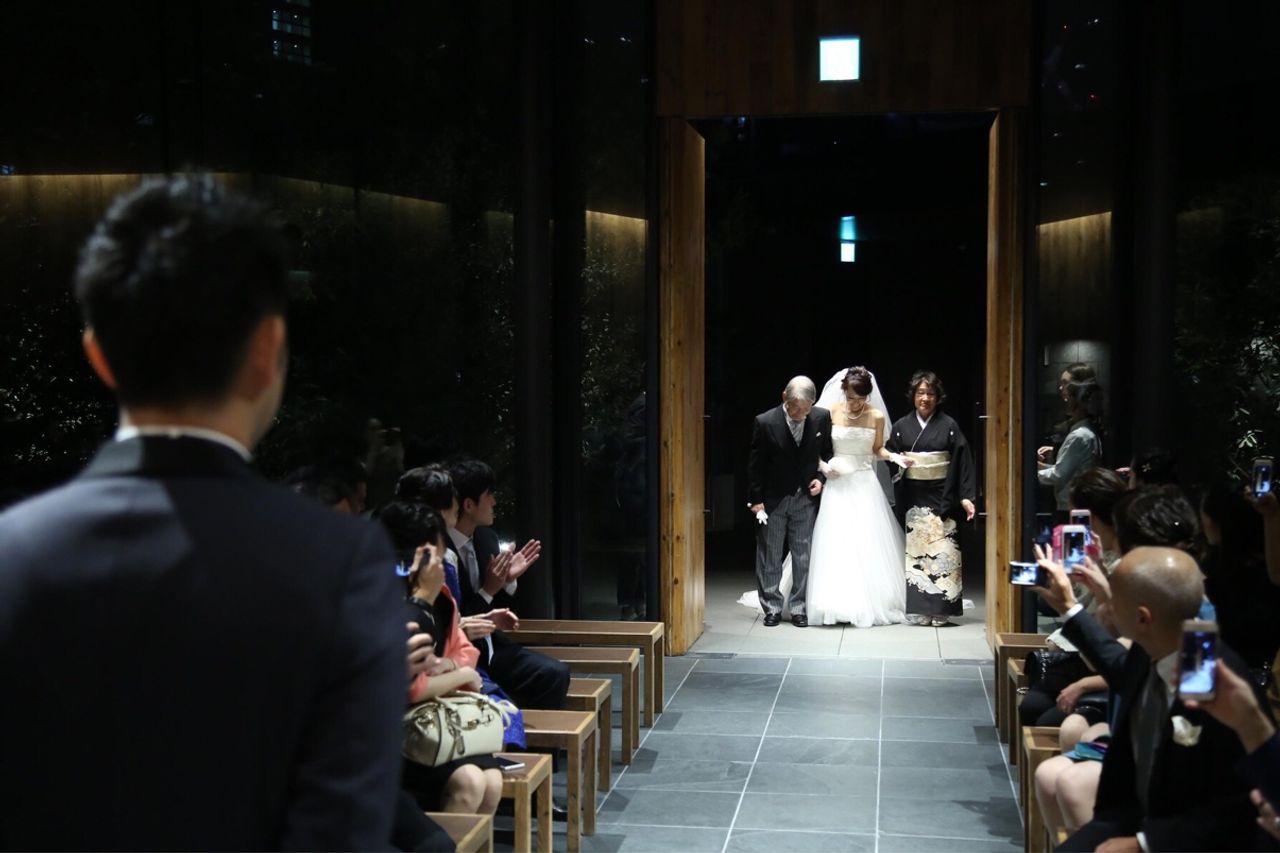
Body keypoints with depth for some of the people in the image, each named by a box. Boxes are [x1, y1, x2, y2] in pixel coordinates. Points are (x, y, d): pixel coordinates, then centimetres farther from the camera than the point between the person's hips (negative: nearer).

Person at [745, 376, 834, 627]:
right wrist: (755, 499, -7)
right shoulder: (765, 422, -15)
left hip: (806, 497, 2)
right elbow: (755, 465, -7)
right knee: (769, 557, 5)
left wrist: (821, 478, -7)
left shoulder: (822, 418, -8)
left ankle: (799, 608, 14)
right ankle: (772, 608, 15)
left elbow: (828, 453, 9)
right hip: (773, 500, -2)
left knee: (803, 557, 5)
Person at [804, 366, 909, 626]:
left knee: (868, 545, -1)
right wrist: (822, 465, -14)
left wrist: (894, 457, -8)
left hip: (865, 485, 1)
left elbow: (877, 450, 11)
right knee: (835, 545, -4)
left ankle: (870, 603, 7)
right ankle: (837, 603, 0)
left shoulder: (877, 417, -1)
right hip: (837, 485, -1)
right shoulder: (830, 412, -3)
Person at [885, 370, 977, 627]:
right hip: (912, 499, 2)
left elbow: (963, 463, 0)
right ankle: (919, 610, 6)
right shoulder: (901, 426, 7)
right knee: (915, 552, 1)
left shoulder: (949, 426, 2)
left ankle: (941, 610, 0)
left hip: (941, 498, -2)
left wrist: (966, 497, -7)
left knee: (942, 552, -5)